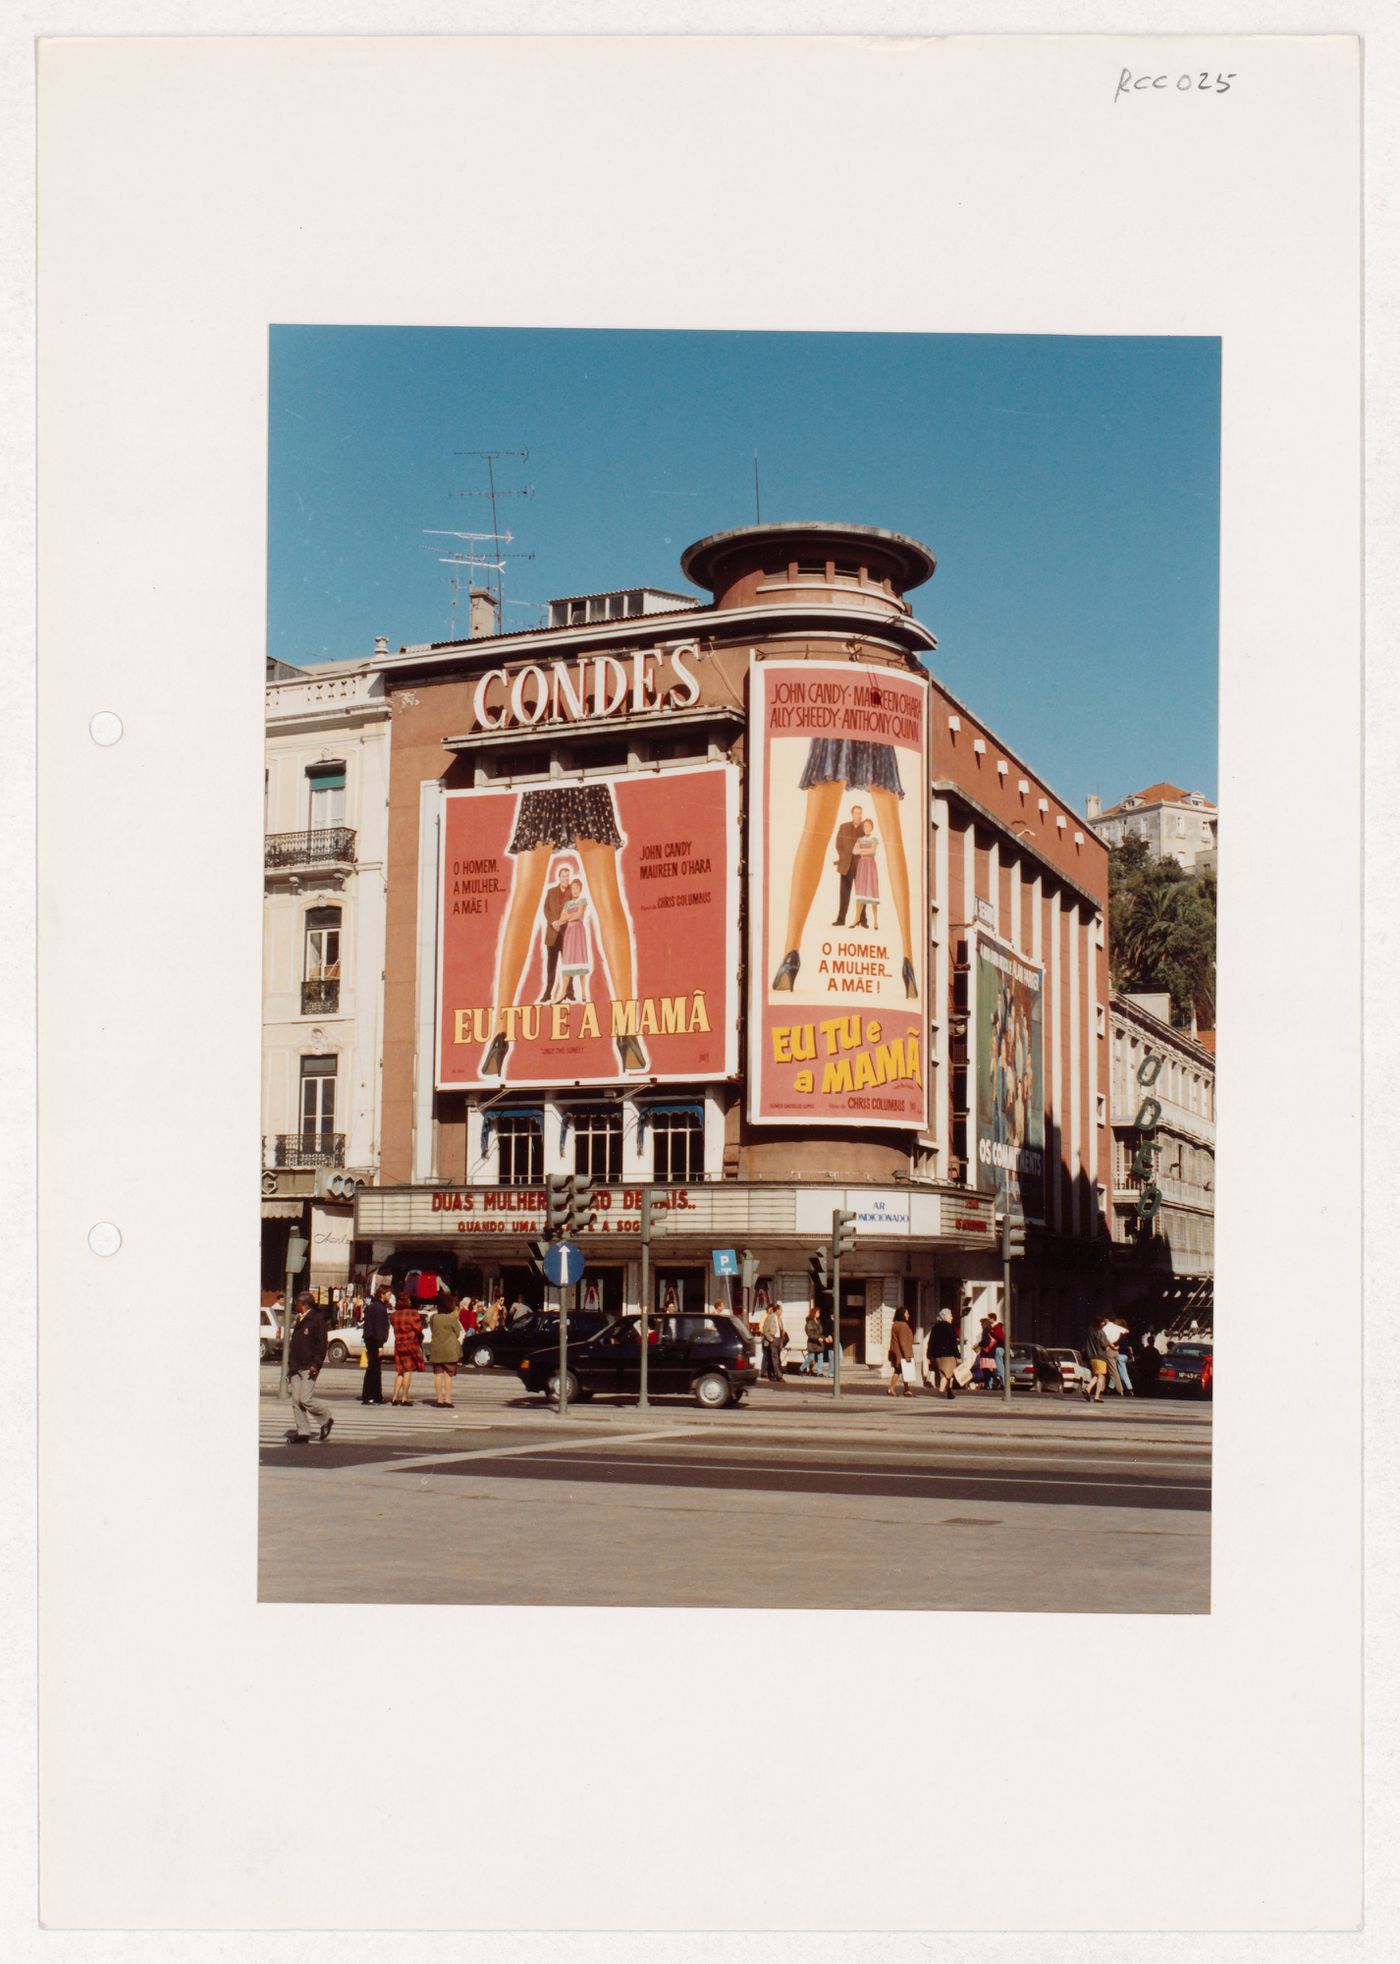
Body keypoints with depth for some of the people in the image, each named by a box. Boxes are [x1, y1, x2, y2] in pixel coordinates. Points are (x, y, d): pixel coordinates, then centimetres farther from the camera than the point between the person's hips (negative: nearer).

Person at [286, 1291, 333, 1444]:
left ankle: (326, 1419, 10)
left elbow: (322, 1344, -13)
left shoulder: (317, 1319, -9)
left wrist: (316, 1363, -19)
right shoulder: (300, 1320, 18)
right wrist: (290, 1363, 17)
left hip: (309, 1367, -9)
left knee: (305, 1399, -12)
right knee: (296, 1400, 2)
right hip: (296, 1367, 9)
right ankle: (303, 1433, 5)